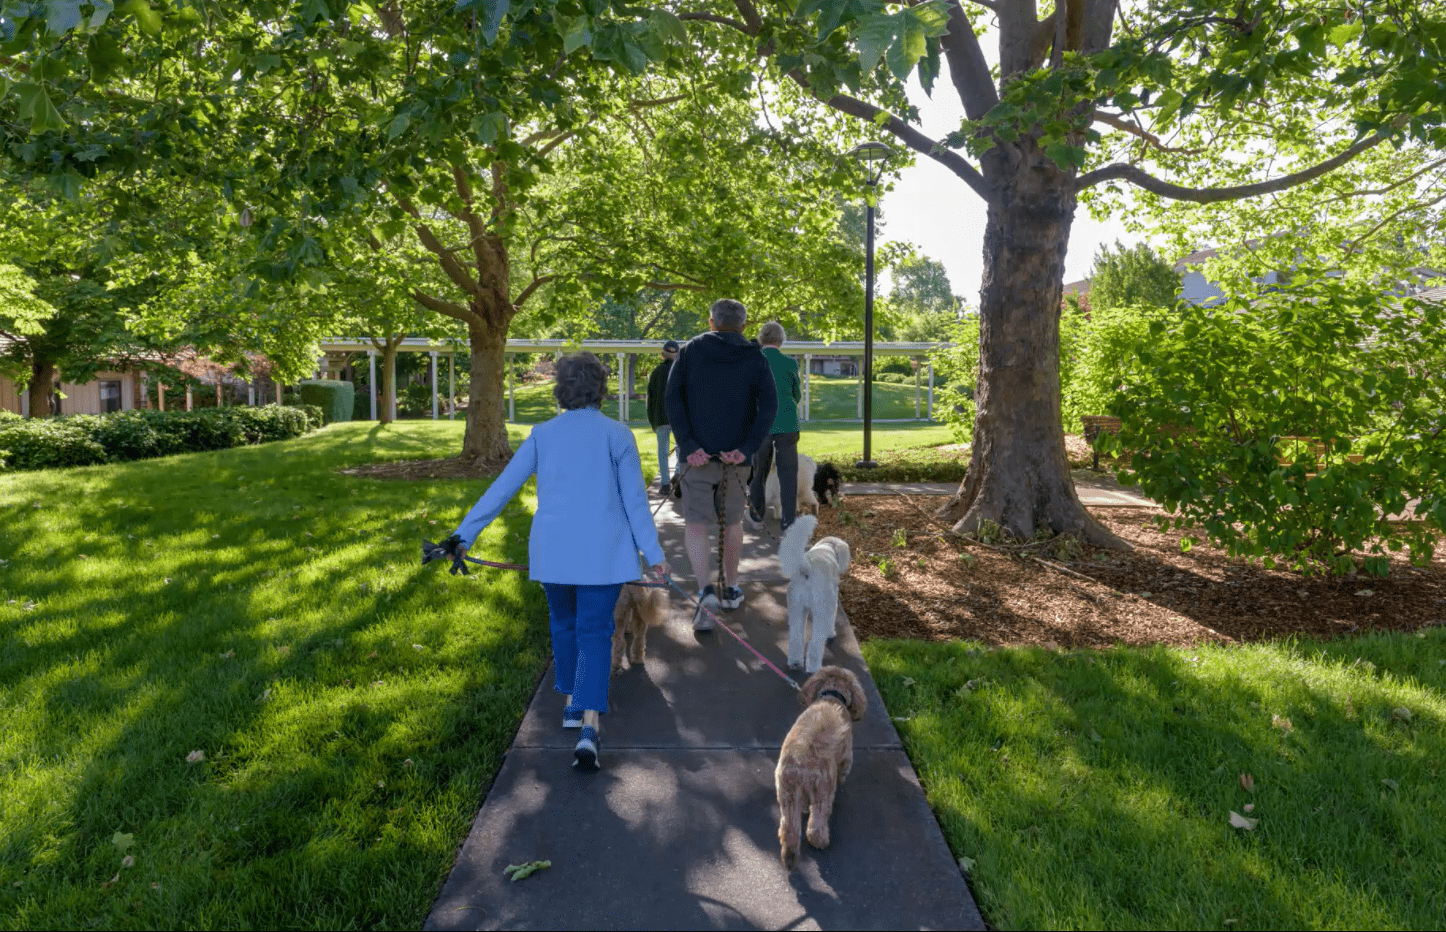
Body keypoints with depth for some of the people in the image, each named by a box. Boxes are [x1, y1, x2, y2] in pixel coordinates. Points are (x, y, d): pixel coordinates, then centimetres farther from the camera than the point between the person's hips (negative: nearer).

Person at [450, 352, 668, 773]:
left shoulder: (542, 434, 3)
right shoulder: (617, 435, -3)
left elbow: (502, 488, 2)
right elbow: (634, 498, -3)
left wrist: (464, 534, 8)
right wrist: (653, 553, 2)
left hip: (553, 550, 2)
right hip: (603, 552, -2)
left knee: (564, 624, 22)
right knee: (594, 633, 1)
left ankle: (572, 704, 34)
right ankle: (589, 727, -12)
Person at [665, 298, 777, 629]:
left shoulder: (691, 350, 4)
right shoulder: (755, 358, 5)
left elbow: (673, 399, -7)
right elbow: (768, 406, -8)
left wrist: (688, 445, -12)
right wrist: (747, 449, -12)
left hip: (697, 454, -2)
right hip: (735, 456, 2)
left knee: (695, 524, 1)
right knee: (732, 522, 17)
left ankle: (705, 592, -18)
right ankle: (731, 589, 30)